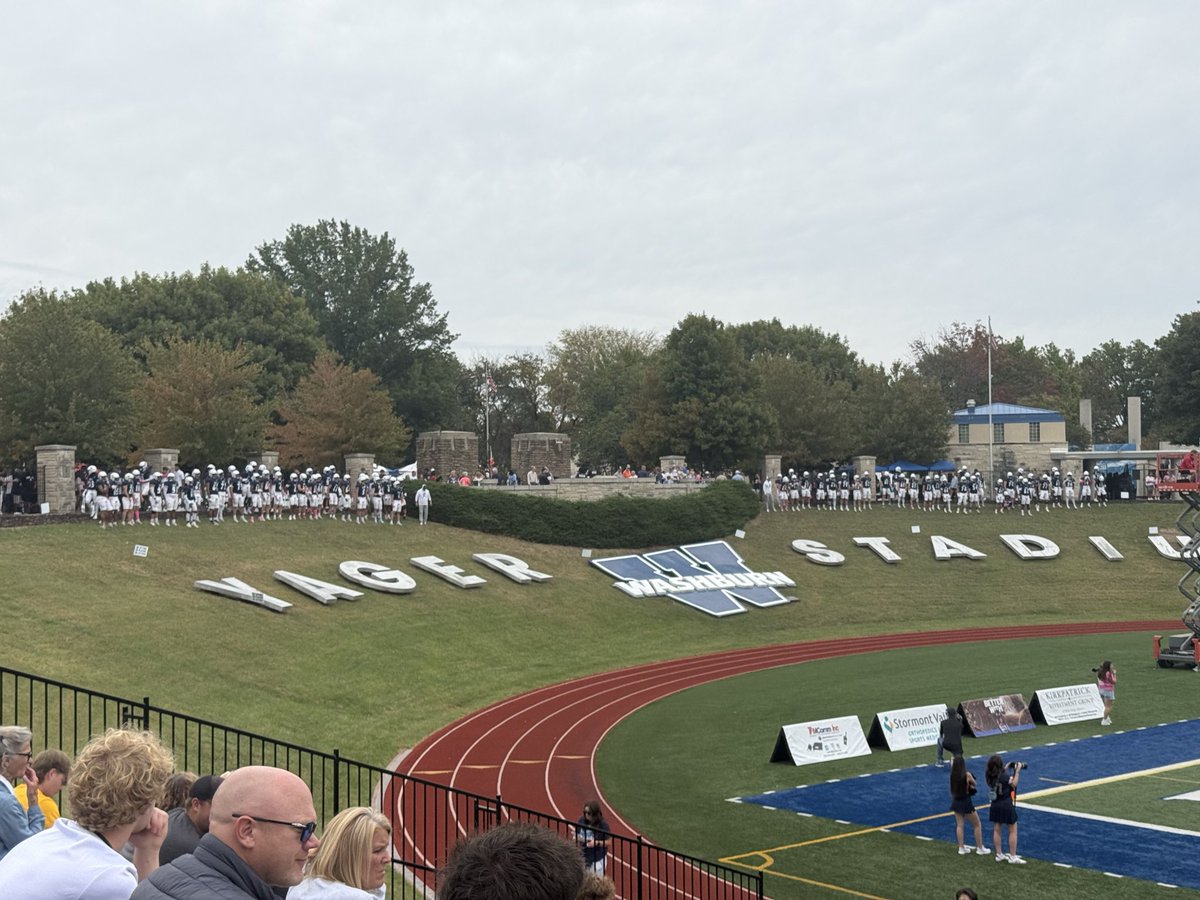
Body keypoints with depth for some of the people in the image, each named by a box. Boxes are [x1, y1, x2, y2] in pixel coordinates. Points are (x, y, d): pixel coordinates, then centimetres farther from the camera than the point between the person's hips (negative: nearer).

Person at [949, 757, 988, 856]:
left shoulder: (952, 775, -8)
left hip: (956, 802, 4)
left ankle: (961, 848, 17)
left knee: (959, 825, 14)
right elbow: (974, 784, -1)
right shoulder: (967, 775, -19)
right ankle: (980, 848, 17)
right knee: (977, 825, 12)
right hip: (966, 802, -4)